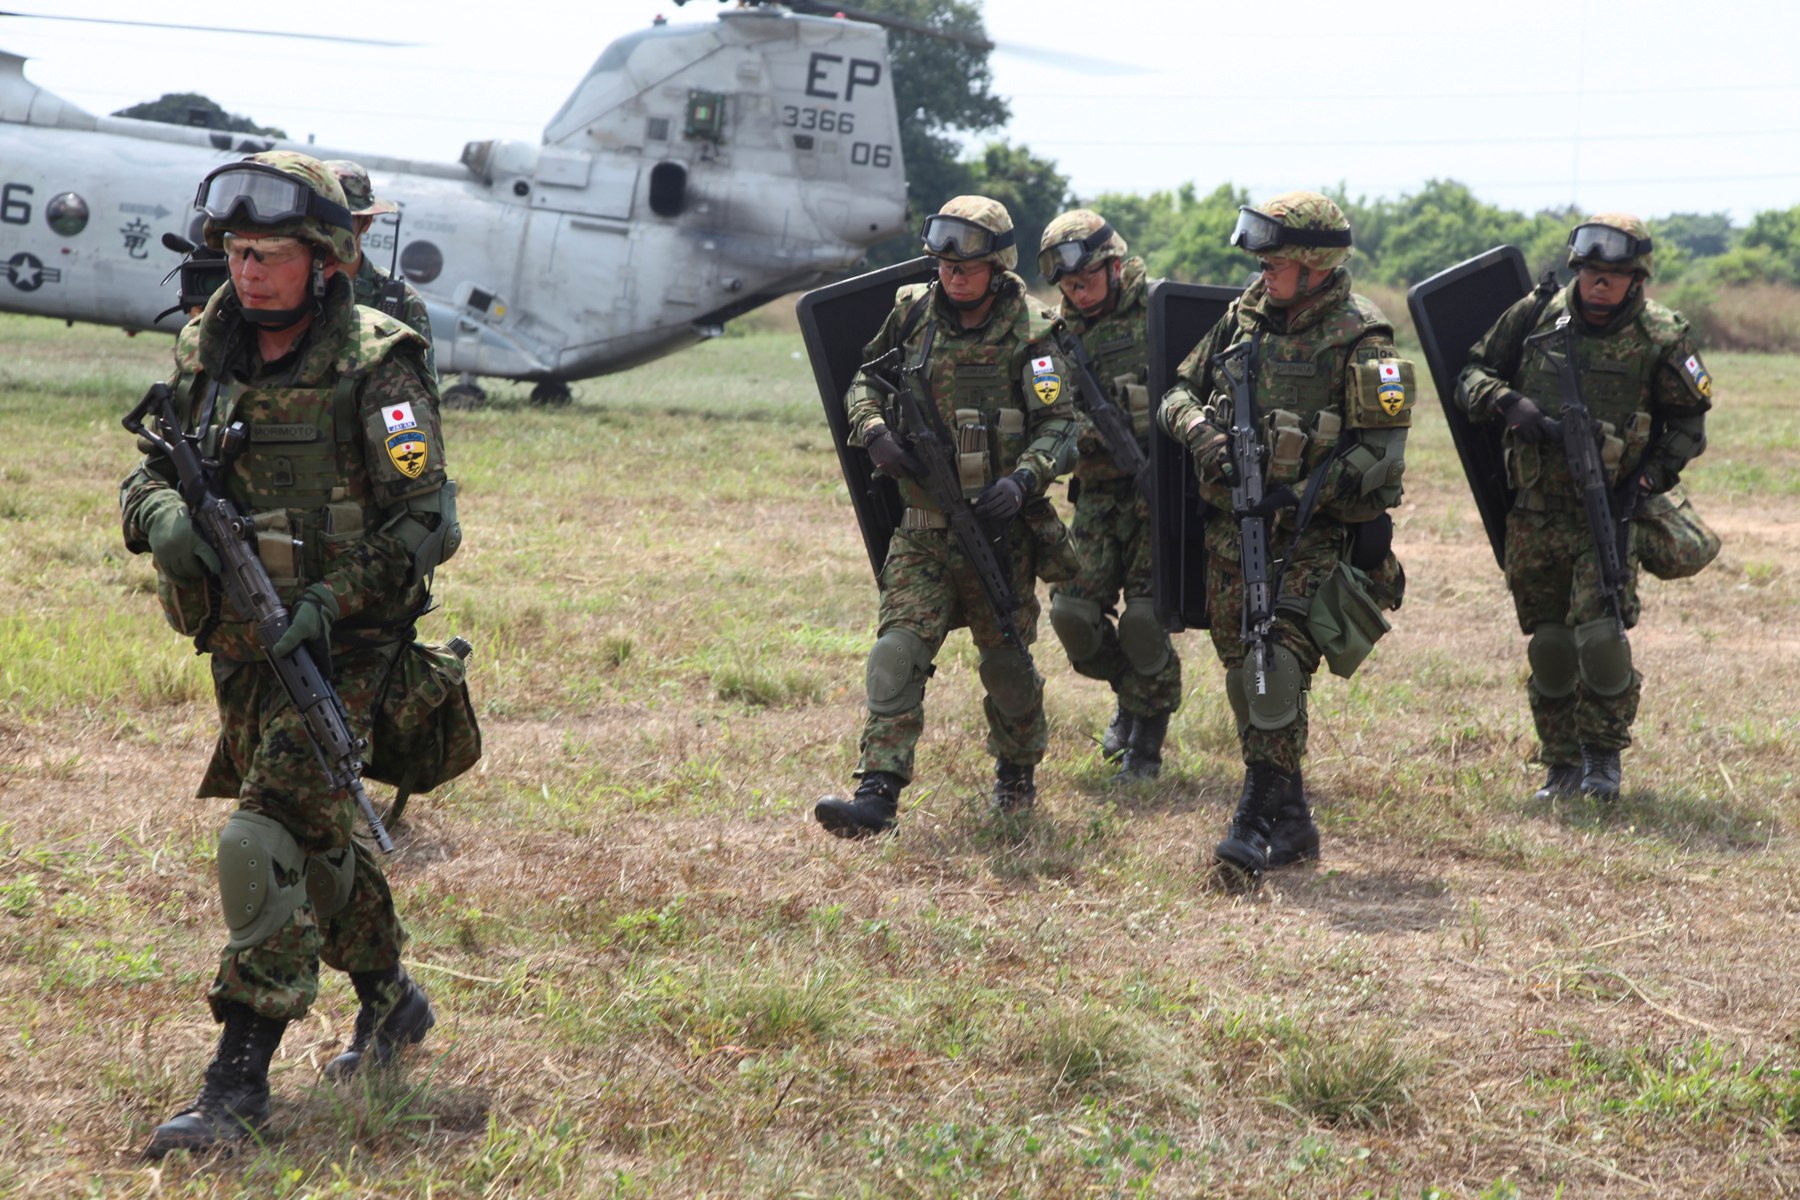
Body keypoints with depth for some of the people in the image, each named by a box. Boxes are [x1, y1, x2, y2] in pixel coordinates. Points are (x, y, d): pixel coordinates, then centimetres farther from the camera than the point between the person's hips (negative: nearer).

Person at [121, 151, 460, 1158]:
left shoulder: (377, 367, -15)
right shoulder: (211, 354, 4)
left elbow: (428, 522, -16)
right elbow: (151, 468, 12)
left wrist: (332, 597, -26)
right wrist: (163, 516, -12)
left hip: (338, 646, -7)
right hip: (242, 646, 7)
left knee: (269, 843, -16)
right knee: (318, 831, 19)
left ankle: (241, 1081, -13)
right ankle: (392, 1001, 41)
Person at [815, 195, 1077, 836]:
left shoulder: (1027, 332, -7)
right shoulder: (913, 313, 3)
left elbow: (1058, 423, -7)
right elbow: (864, 380, 16)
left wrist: (1022, 480, -23)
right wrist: (875, 431, -5)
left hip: (997, 525, -2)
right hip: (922, 525, 2)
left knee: (1006, 660, 10)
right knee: (899, 650, -11)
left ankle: (1017, 771, 35)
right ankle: (877, 793, -16)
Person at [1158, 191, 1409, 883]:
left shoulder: (1358, 341, -9)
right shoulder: (1244, 317, 9)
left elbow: (1381, 453, -14)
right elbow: (1181, 391, 16)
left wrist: (1300, 496, -21)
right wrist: (1198, 429, -6)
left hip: (1312, 536, -6)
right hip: (1234, 532, 6)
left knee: (1276, 664, -19)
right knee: (1244, 673, 9)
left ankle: (1260, 821, -17)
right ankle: (1289, 822, 19)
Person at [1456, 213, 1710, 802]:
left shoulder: (1661, 338, -6)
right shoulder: (1536, 316, -2)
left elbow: (1689, 422, 5)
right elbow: (1472, 375, 5)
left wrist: (1648, 479, -9)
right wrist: (1511, 404, -15)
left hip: (1608, 512, -2)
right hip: (1535, 516, 3)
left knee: (1600, 636, -15)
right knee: (1548, 645, 7)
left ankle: (1604, 754, 6)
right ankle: (1562, 764, 21)